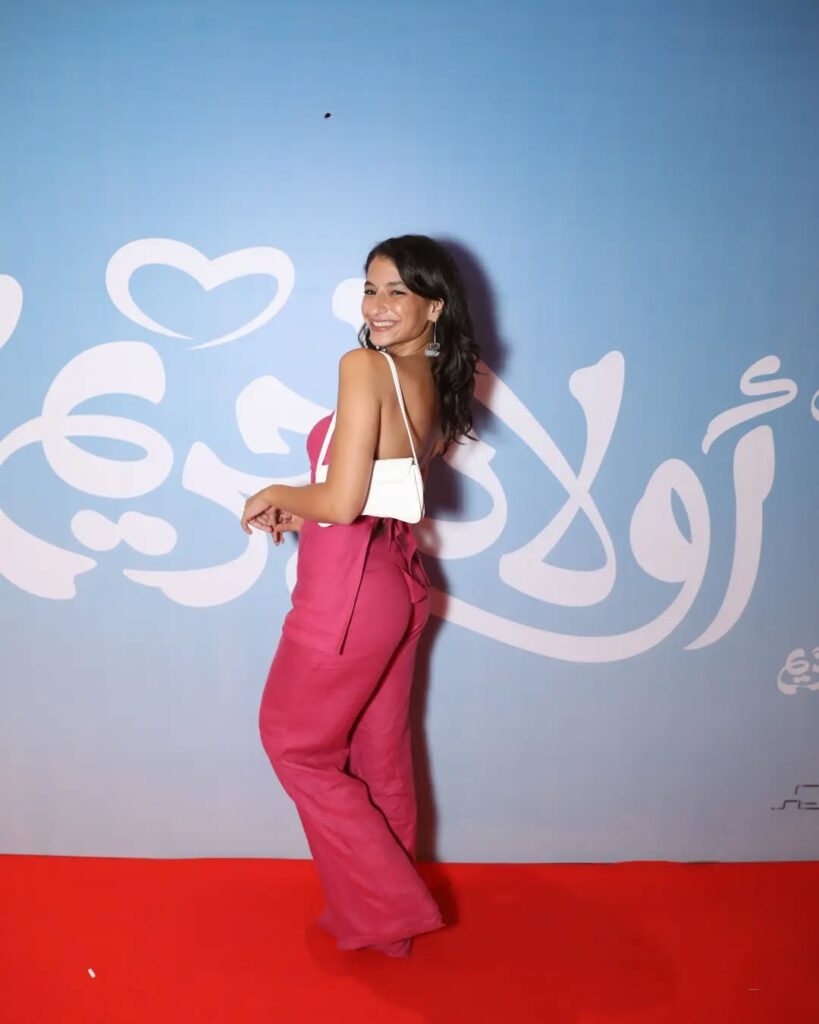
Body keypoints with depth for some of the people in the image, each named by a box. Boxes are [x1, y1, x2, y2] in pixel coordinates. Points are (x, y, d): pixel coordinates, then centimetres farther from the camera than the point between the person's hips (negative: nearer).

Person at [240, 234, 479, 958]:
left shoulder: (364, 366, -19)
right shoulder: (440, 385, 6)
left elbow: (343, 503, -23)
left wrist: (276, 496, -5)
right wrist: (300, 514, 8)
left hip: (347, 593, -8)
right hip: (399, 585, 8)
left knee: (295, 744, 13)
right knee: (383, 758, 20)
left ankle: (387, 908, 20)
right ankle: (388, 916, 36)